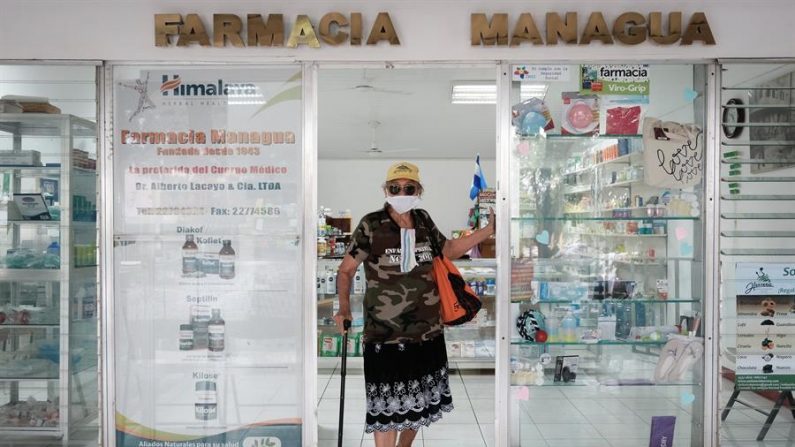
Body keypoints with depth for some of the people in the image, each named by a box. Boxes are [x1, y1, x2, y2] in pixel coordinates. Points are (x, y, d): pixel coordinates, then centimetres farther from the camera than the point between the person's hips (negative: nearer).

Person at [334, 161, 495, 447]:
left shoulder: (423, 220, 3)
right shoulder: (371, 225, -12)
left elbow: (449, 251, 18)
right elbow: (346, 270, -6)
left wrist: (489, 230, 11)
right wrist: (344, 307, -22)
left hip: (427, 330, 6)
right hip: (386, 334, -5)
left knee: (417, 400, 19)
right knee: (387, 405, -1)